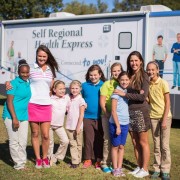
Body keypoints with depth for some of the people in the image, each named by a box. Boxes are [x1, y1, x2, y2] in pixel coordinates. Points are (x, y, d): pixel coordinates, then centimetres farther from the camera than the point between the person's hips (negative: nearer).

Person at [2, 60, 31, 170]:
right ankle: (18, 164, 12)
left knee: (23, 141, 9)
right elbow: (9, 101, -12)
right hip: (12, 116, -6)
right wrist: (14, 118, -17)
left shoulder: (28, 83, 9)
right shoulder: (14, 83, -9)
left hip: (24, 116, 6)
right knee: (14, 141, 2)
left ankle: (22, 162, 21)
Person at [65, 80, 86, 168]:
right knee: (72, 144, 6)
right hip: (69, 126, 5)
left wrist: (78, 126, -14)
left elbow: (81, 115, -11)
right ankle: (74, 160, 11)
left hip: (77, 126, -5)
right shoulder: (69, 99, 8)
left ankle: (77, 161, 14)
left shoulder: (81, 100, -8)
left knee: (78, 144, 6)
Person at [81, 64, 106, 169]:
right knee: (88, 139, 8)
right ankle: (88, 159, 21)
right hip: (87, 117, 1)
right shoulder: (84, 85, 4)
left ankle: (99, 160, 18)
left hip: (100, 117, -1)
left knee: (99, 140, 7)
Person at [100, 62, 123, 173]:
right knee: (108, 139, -3)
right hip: (108, 115, -3)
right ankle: (105, 163, 8)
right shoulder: (107, 84, 2)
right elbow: (102, 101, -1)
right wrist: (107, 113, -10)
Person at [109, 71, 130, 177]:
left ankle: (119, 168, 18)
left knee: (122, 146, 10)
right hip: (115, 123, -5)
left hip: (125, 123, 5)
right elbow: (113, 110, -12)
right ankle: (115, 169, 15)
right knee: (115, 146, 6)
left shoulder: (128, 91, 6)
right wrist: (117, 126, -14)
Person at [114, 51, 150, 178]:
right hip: (130, 112, 6)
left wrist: (124, 94, -15)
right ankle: (139, 167, 21)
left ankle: (145, 169, 11)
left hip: (141, 112, -5)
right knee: (135, 142, 10)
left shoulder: (144, 76, -7)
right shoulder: (129, 76, 8)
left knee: (143, 142, 3)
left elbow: (143, 96, -16)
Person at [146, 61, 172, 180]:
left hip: (165, 117, -3)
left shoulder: (163, 83, -8)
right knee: (156, 145, 7)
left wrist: (164, 119, -14)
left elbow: (168, 103, -9)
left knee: (165, 145, -1)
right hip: (153, 117, 4)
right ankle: (157, 169, 14)